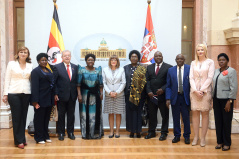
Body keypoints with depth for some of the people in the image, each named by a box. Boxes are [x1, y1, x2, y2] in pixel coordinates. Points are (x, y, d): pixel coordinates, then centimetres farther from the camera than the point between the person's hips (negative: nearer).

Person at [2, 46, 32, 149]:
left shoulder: (30, 66, 9)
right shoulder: (11, 64, 4)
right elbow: (7, 79, 2)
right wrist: (5, 94, -4)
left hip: (26, 93, 2)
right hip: (14, 93, -2)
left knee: (23, 117, 7)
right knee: (16, 117, -1)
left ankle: (22, 139, 18)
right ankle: (19, 140, 6)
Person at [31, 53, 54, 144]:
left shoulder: (48, 71, 15)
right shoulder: (35, 71, -7)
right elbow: (34, 87, -14)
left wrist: (53, 97, 10)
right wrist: (35, 101, -20)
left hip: (49, 99, 7)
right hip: (40, 100, -7)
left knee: (46, 118, 13)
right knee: (39, 118, 2)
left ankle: (46, 136, 23)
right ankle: (39, 138, 11)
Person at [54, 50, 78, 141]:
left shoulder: (75, 67, 8)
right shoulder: (57, 67, -1)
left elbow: (77, 81, 9)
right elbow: (54, 82, -3)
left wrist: (77, 93, 2)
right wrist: (55, 94, -10)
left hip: (72, 96, 3)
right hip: (61, 96, -3)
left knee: (71, 114, 9)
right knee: (61, 115, 7)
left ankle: (70, 132, 20)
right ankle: (61, 133, 18)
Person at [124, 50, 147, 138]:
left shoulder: (142, 68, 3)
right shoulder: (126, 68, 10)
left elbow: (144, 81, -1)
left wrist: (142, 93, -11)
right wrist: (125, 91, 1)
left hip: (139, 94, -2)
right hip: (128, 93, 2)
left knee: (138, 111, 1)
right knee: (130, 111, 3)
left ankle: (138, 131, 11)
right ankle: (131, 131, 13)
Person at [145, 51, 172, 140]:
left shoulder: (168, 67, 1)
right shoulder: (149, 67, 14)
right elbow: (147, 81, 8)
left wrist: (163, 89, -17)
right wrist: (149, 91, -5)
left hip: (163, 95, -3)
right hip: (151, 95, 3)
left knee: (165, 115, 4)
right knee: (151, 115, 9)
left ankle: (164, 133, 15)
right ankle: (151, 132, 20)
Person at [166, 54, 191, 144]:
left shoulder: (189, 69, 0)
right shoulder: (171, 70, 6)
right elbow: (168, 86, 5)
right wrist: (168, 98, -4)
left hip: (185, 97, -2)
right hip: (175, 97, 2)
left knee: (186, 118, 5)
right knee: (176, 118, 8)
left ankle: (187, 136, 19)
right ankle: (177, 135, 22)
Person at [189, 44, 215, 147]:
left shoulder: (210, 62, 3)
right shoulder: (193, 63, 11)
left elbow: (210, 78, -4)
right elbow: (191, 77, 5)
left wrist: (202, 90, -11)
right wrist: (195, 90, -8)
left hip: (205, 91, -2)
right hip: (194, 91, 3)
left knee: (205, 114, 0)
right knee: (195, 113, 2)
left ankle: (203, 138, 5)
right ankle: (196, 137, 9)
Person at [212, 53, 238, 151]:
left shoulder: (231, 71, -6)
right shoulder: (216, 71, 13)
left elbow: (234, 87, -11)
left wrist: (229, 101, -16)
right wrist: (213, 99, 10)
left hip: (226, 99, -6)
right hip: (216, 99, 6)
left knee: (226, 122, 1)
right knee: (218, 121, 8)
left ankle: (227, 143, 11)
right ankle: (219, 142, 18)